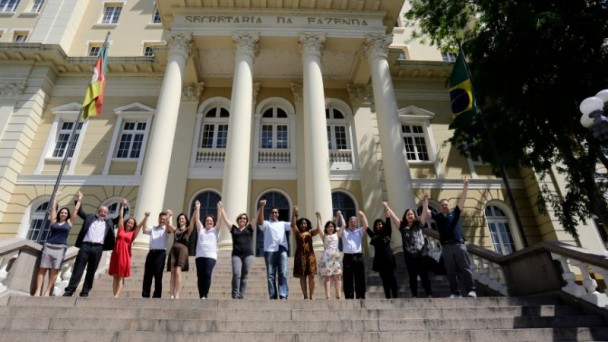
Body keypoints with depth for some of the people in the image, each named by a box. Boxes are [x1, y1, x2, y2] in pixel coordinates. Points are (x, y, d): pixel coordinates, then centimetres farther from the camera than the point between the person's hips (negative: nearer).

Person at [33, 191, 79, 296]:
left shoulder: (69, 222, 11)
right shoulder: (54, 221, 12)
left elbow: (76, 210, 13)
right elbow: (53, 208, 15)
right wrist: (56, 196, 21)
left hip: (60, 248, -1)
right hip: (48, 246, 1)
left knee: (54, 271, -3)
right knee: (42, 269, -3)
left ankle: (47, 291, 0)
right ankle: (38, 291, -3)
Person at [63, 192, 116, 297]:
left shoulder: (109, 221, 19)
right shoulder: (90, 217, 18)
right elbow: (80, 211, 22)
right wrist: (79, 199, 16)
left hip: (98, 248, 1)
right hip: (85, 246, 0)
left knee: (91, 271, 2)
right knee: (78, 269, -2)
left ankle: (85, 292, 6)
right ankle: (69, 290, 2)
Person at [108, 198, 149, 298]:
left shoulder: (133, 233, 8)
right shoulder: (121, 229, 10)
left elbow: (141, 225, -1)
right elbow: (120, 216, 10)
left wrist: (146, 217, -14)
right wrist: (122, 206, 7)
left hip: (125, 255, -1)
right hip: (116, 254, 2)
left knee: (121, 277, -1)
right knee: (115, 276, 4)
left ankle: (116, 296, -6)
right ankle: (114, 295, 5)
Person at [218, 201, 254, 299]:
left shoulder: (249, 229, 13)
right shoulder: (234, 229, 15)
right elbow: (225, 219, 15)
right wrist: (221, 209, 15)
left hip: (248, 254, 0)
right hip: (236, 255, 0)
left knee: (245, 276, -1)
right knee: (236, 274, -15)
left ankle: (242, 296, 2)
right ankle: (235, 296, -9)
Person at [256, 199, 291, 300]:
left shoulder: (283, 224, 23)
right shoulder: (266, 224, 15)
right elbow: (260, 221, -6)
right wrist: (261, 207, -20)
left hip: (282, 250, 1)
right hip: (270, 251, -1)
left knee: (283, 273, -8)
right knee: (271, 275, 0)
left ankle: (283, 296, -11)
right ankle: (273, 297, 4)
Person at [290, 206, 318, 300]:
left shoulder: (310, 232, 10)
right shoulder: (297, 232, 8)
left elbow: (318, 229, -3)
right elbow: (293, 225, -6)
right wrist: (294, 213, -12)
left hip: (310, 255, 0)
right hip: (300, 256, 0)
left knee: (311, 275, -4)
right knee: (302, 276, 1)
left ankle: (312, 295, 2)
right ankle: (305, 295, 7)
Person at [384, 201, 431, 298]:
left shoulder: (419, 224, 5)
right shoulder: (402, 226, 4)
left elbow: (425, 213, -2)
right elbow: (393, 216, 2)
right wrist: (386, 207, -1)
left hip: (421, 255, -1)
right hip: (409, 256, 1)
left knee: (424, 276, 6)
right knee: (412, 277, 9)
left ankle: (429, 295, 15)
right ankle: (414, 296, 17)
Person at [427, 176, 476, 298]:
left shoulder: (455, 213, 13)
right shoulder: (438, 216, 16)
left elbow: (462, 200, 4)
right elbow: (426, 210, 9)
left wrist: (465, 186, -4)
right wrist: (426, 199, 3)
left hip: (458, 244, -1)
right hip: (446, 247, 1)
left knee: (465, 268, -2)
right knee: (451, 271, 2)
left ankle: (471, 290, 2)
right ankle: (455, 292, 5)